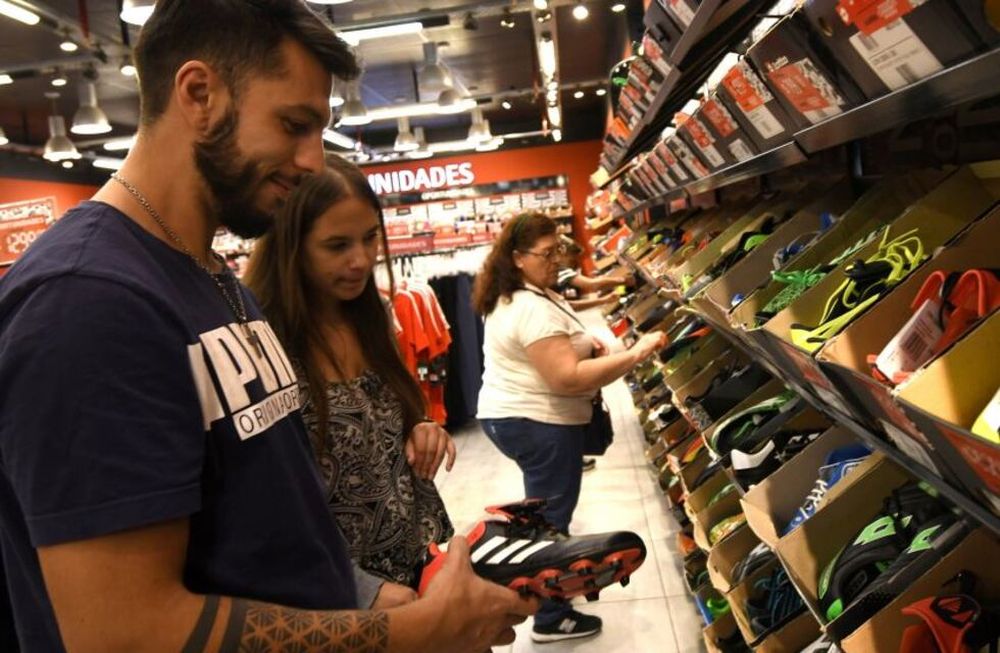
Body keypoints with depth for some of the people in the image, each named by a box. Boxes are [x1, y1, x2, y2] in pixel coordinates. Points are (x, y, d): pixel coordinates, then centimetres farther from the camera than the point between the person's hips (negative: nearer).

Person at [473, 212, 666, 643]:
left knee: (542, 513, 25)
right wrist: (636, 354, -29)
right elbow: (568, 378, -31)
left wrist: (582, 344, 8)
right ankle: (552, 620, 14)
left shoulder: (512, 296, 9)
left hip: (508, 416, 11)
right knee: (551, 521, 1)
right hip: (539, 425, -11)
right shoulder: (533, 308, -26)